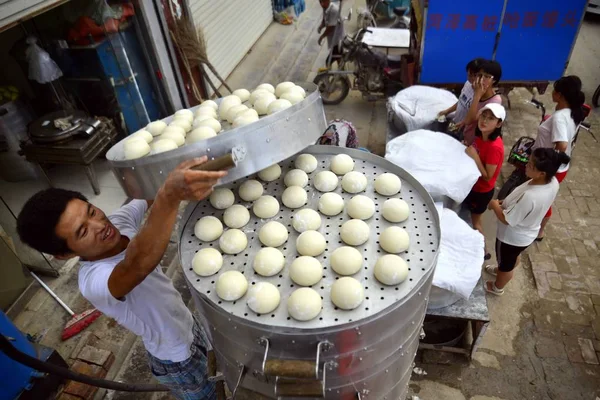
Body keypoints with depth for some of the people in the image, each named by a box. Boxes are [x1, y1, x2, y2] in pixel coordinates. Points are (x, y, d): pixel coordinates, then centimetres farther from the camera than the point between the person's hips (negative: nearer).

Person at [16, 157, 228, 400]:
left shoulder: (120, 221, -16)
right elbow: (139, 264, -61)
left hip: (187, 326, 7)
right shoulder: (93, 281, -39)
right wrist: (170, 195, -76)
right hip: (176, 360, -7)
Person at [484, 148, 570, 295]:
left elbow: (507, 220, -29)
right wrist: (506, 202, 0)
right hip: (527, 233, 7)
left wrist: (495, 205, -13)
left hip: (513, 237, -7)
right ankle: (501, 270, 63)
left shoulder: (530, 196, -43)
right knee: (513, 257, 35)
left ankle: (497, 288, 49)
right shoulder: (552, 182, -17)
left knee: (506, 263, 22)